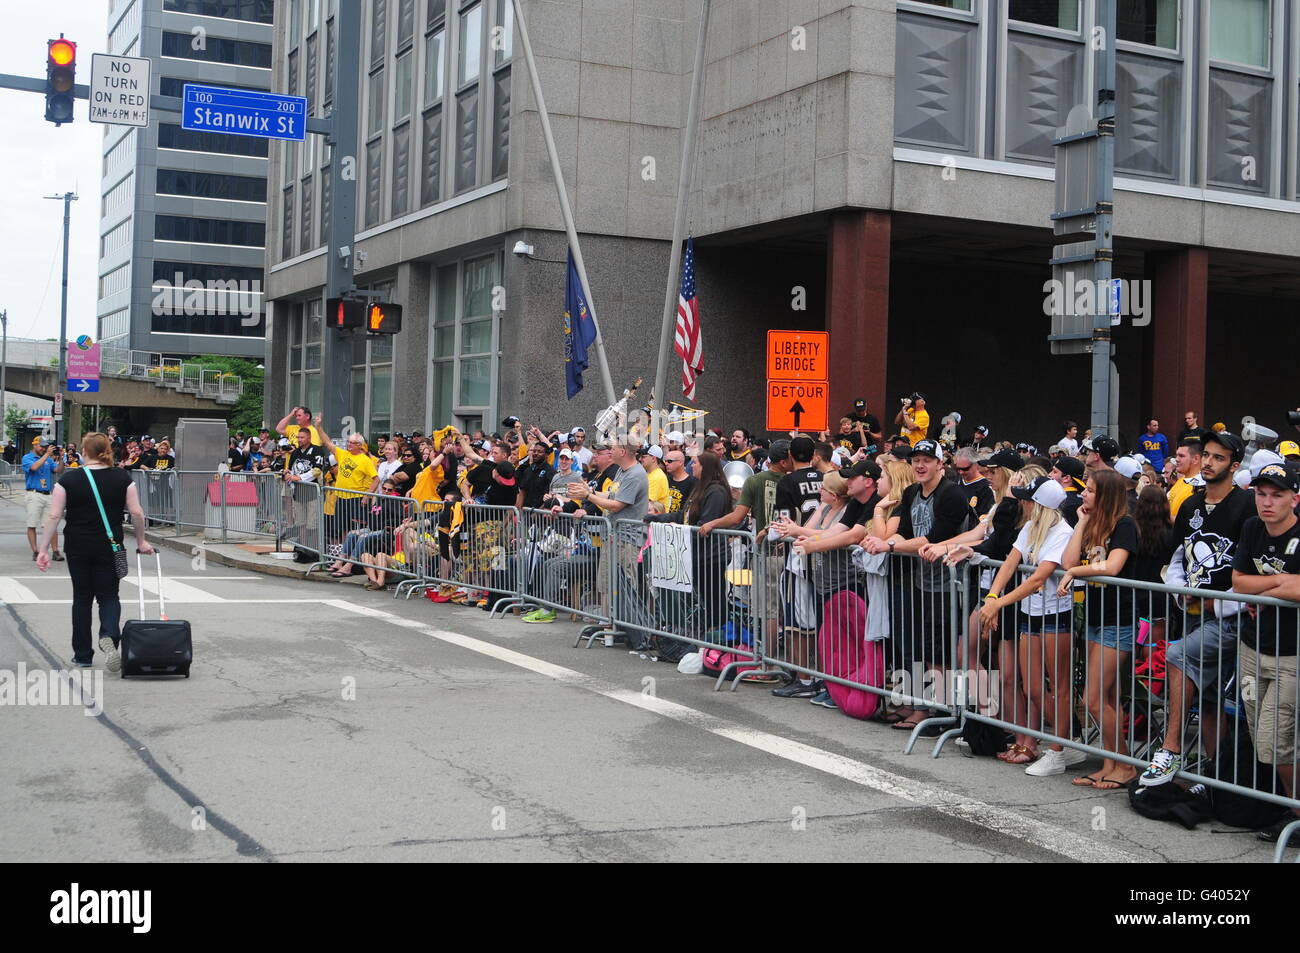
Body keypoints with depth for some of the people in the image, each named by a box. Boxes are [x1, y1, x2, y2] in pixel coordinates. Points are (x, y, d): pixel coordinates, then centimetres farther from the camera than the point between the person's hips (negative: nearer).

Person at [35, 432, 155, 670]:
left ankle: (83, 655, 17)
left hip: (77, 547, 0)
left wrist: (43, 549, -5)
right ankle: (109, 635, -21)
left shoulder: (68, 480, -6)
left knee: (82, 598, 12)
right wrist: (141, 541, 8)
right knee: (109, 595, 9)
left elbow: (54, 516, -8)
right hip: (110, 547, 0)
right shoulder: (122, 478, -3)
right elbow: (136, 513, -5)